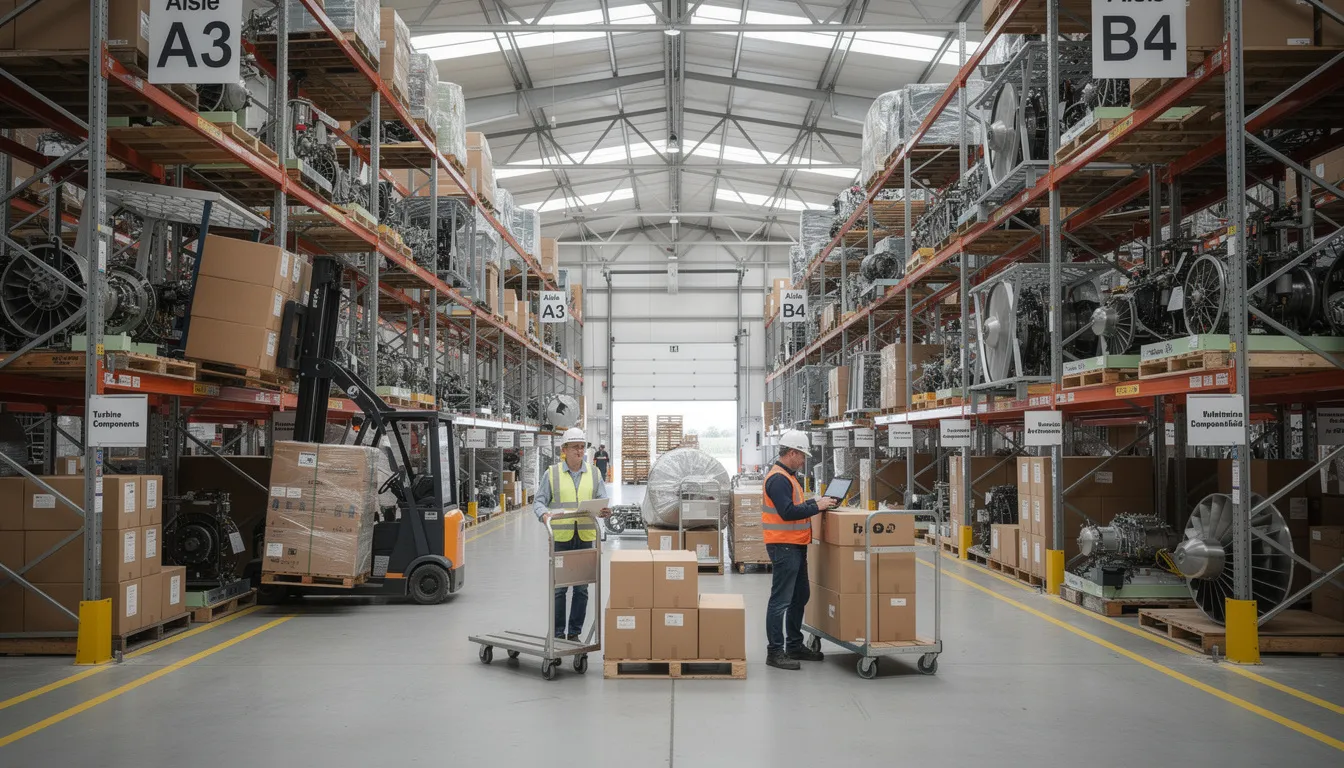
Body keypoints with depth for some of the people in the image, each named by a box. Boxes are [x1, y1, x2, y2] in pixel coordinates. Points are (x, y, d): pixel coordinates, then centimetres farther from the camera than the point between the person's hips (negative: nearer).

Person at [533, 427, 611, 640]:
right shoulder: (552, 473, 2)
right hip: (560, 536, -2)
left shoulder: (593, 474, 10)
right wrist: (544, 514, -20)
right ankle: (558, 633, 8)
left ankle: (575, 632, 14)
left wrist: (605, 511, -15)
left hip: (585, 536, 3)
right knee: (559, 587, -1)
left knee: (582, 588, 5)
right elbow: (539, 501, 2)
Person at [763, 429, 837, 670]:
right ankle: (774, 652, -3)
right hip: (783, 547, -11)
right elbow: (787, 512, -24)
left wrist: (817, 503, 8)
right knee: (781, 600, -7)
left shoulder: (788, 476, 17)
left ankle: (794, 646, 27)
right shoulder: (778, 479, -17)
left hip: (795, 546, 11)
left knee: (800, 596, 18)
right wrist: (816, 507, -17)